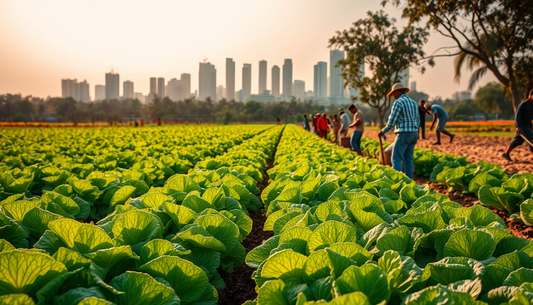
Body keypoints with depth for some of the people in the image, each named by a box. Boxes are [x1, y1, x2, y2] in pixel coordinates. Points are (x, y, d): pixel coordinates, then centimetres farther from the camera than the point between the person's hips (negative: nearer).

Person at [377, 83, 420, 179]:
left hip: (403, 135, -8)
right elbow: (418, 122, 17)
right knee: (408, 159, 10)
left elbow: (392, 122, -15)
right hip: (414, 134, 8)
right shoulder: (414, 103, 14)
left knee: (396, 159, -5)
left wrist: (383, 131, 1)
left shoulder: (398, 103, -12)